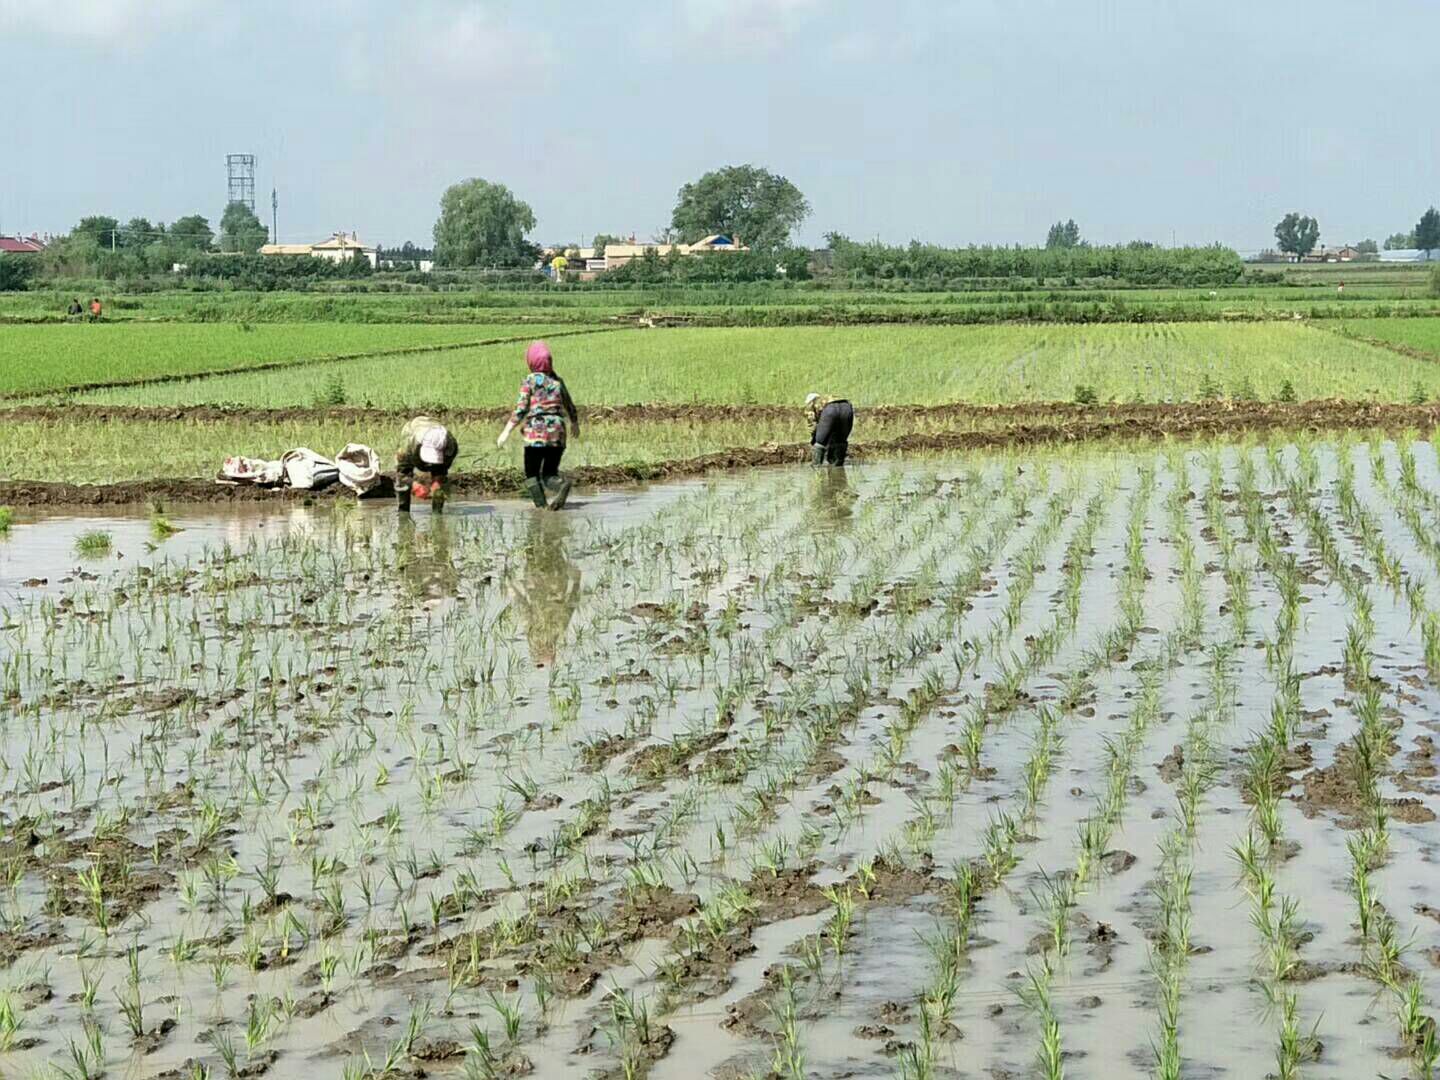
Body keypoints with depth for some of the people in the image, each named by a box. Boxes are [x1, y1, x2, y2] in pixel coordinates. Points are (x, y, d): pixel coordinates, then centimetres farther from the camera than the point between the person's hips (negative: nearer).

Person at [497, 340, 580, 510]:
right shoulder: (558, 381, 12)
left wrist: (507, 431, -8)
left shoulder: (530, 381, -2)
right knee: (549, 474, 9)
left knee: (532, 475, 4)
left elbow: (521, 410, -9)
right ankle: (561, 485, -24)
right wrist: (575, 424, 39)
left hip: (536, 433, -4)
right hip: (557, 432, 4)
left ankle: (541, 504, -16)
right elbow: (570, 407, 21)